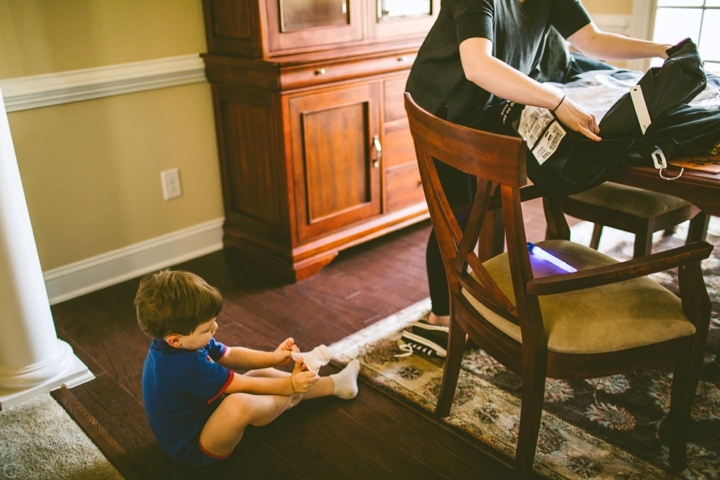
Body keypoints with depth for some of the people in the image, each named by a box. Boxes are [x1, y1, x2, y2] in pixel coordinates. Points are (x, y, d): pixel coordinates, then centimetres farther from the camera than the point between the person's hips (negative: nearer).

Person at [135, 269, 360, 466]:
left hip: (202, 415, 10)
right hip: (194, 449, -10)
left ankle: (334, 384, 21)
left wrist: (272, 358, -7)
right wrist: (289, 385, -14)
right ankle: (288, 399, -5)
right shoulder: (187, 367, -35)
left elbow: (230, 355, 4)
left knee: (261, 374, 11)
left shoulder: (182, 343, -8)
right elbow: (245, 385, -25)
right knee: (239, 403, -37)